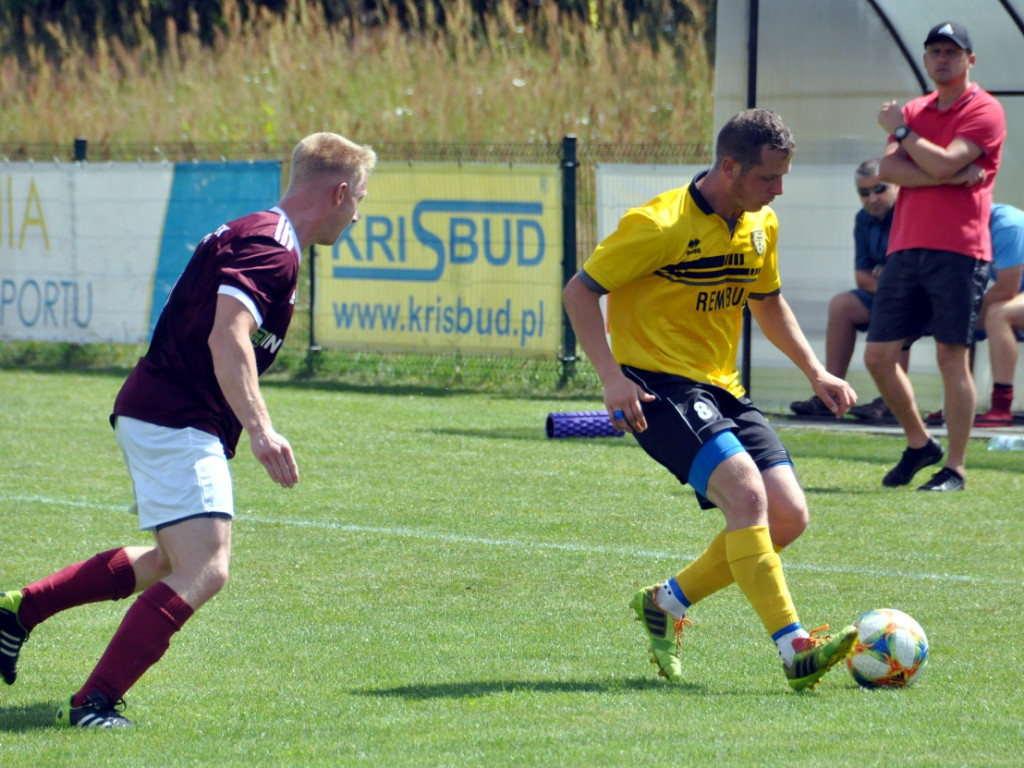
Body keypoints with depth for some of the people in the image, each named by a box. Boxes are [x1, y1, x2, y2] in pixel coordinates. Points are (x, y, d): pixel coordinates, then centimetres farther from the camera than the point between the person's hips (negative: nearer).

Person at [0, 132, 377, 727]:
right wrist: (260, 428, -38)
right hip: (175, 423, -11)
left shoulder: (255, 237, 17)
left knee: (173, 563, 24)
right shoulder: (270, 248, -16)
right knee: (204, 571, -19)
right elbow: (227, 338, -30)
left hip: (157, 415, 11)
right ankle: (96, 702, -23)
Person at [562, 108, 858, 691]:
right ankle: (796, 650, -30)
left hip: (723, 389, 8)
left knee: (789, 516, -4)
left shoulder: (761, 226, 8)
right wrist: (612, 376, -21)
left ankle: (667, 603, 14)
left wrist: (816, 372, 14)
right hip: (659, 385, -8)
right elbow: (580, 290, -10)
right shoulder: (661, 225, -16)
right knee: (747, 492, -27)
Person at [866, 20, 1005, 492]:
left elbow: (943, 162, -16)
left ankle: (954, 469, -2)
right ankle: (919, 444, 23)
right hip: (906, 249, 7)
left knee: (952, 356, -7)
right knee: (878, 355, 5)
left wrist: (901, 130, -3)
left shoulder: (984, 111, -3)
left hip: (958, 252, -6)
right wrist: (952, 176, -11)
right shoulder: (915, 111, 17)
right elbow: (889, 169, 1)